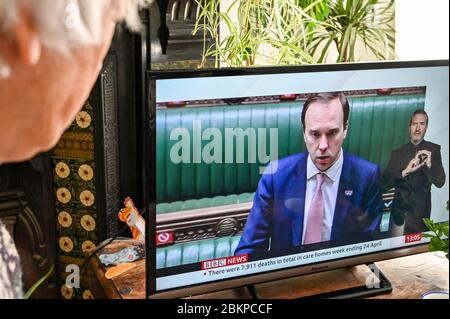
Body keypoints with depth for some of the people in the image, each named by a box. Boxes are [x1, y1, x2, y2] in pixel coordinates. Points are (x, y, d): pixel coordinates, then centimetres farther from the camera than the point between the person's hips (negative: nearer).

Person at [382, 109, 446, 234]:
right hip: (399, 210, 2)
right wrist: (405, 171, -23)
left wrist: (430, 165, -27)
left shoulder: (434, 149, 0)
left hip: (420, 211, -1)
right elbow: (385, 182, -6)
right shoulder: (397, 153, 3)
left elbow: (440, 182, -9)